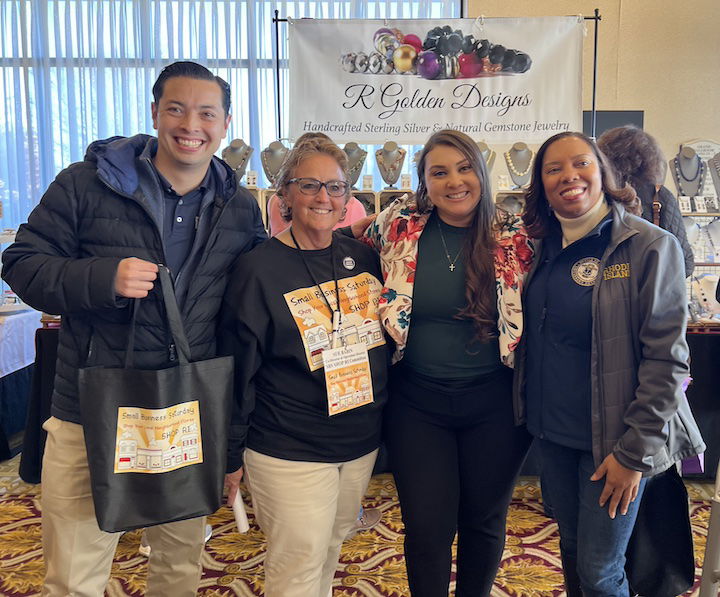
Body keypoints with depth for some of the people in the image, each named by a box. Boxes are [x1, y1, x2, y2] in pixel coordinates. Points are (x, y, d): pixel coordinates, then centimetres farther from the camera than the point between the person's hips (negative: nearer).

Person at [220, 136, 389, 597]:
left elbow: (384, 338, 14)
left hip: (362, 443, 5)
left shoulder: (363, 257, 2)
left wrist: (384, 418, 10)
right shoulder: (259, 269, -13)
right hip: (289, 452, -5)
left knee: (331, 550, 22)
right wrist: (232, 454, -5)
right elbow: (238, 370, -9)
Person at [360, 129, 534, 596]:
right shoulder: (398, 225, -5)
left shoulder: (515, 236, -6)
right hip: (418, 403, 0)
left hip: (494, 403, 1)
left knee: (485, 520, 18)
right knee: (427, 527, 8)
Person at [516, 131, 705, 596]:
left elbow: (666, 359, -15)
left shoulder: (650, 246, -13)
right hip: (551, 434, 5)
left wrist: (635, 453, -16)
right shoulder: (544, 248, 4)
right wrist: (531, 414, 6)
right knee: (572, 553, 20)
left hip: (610, 441, -5)